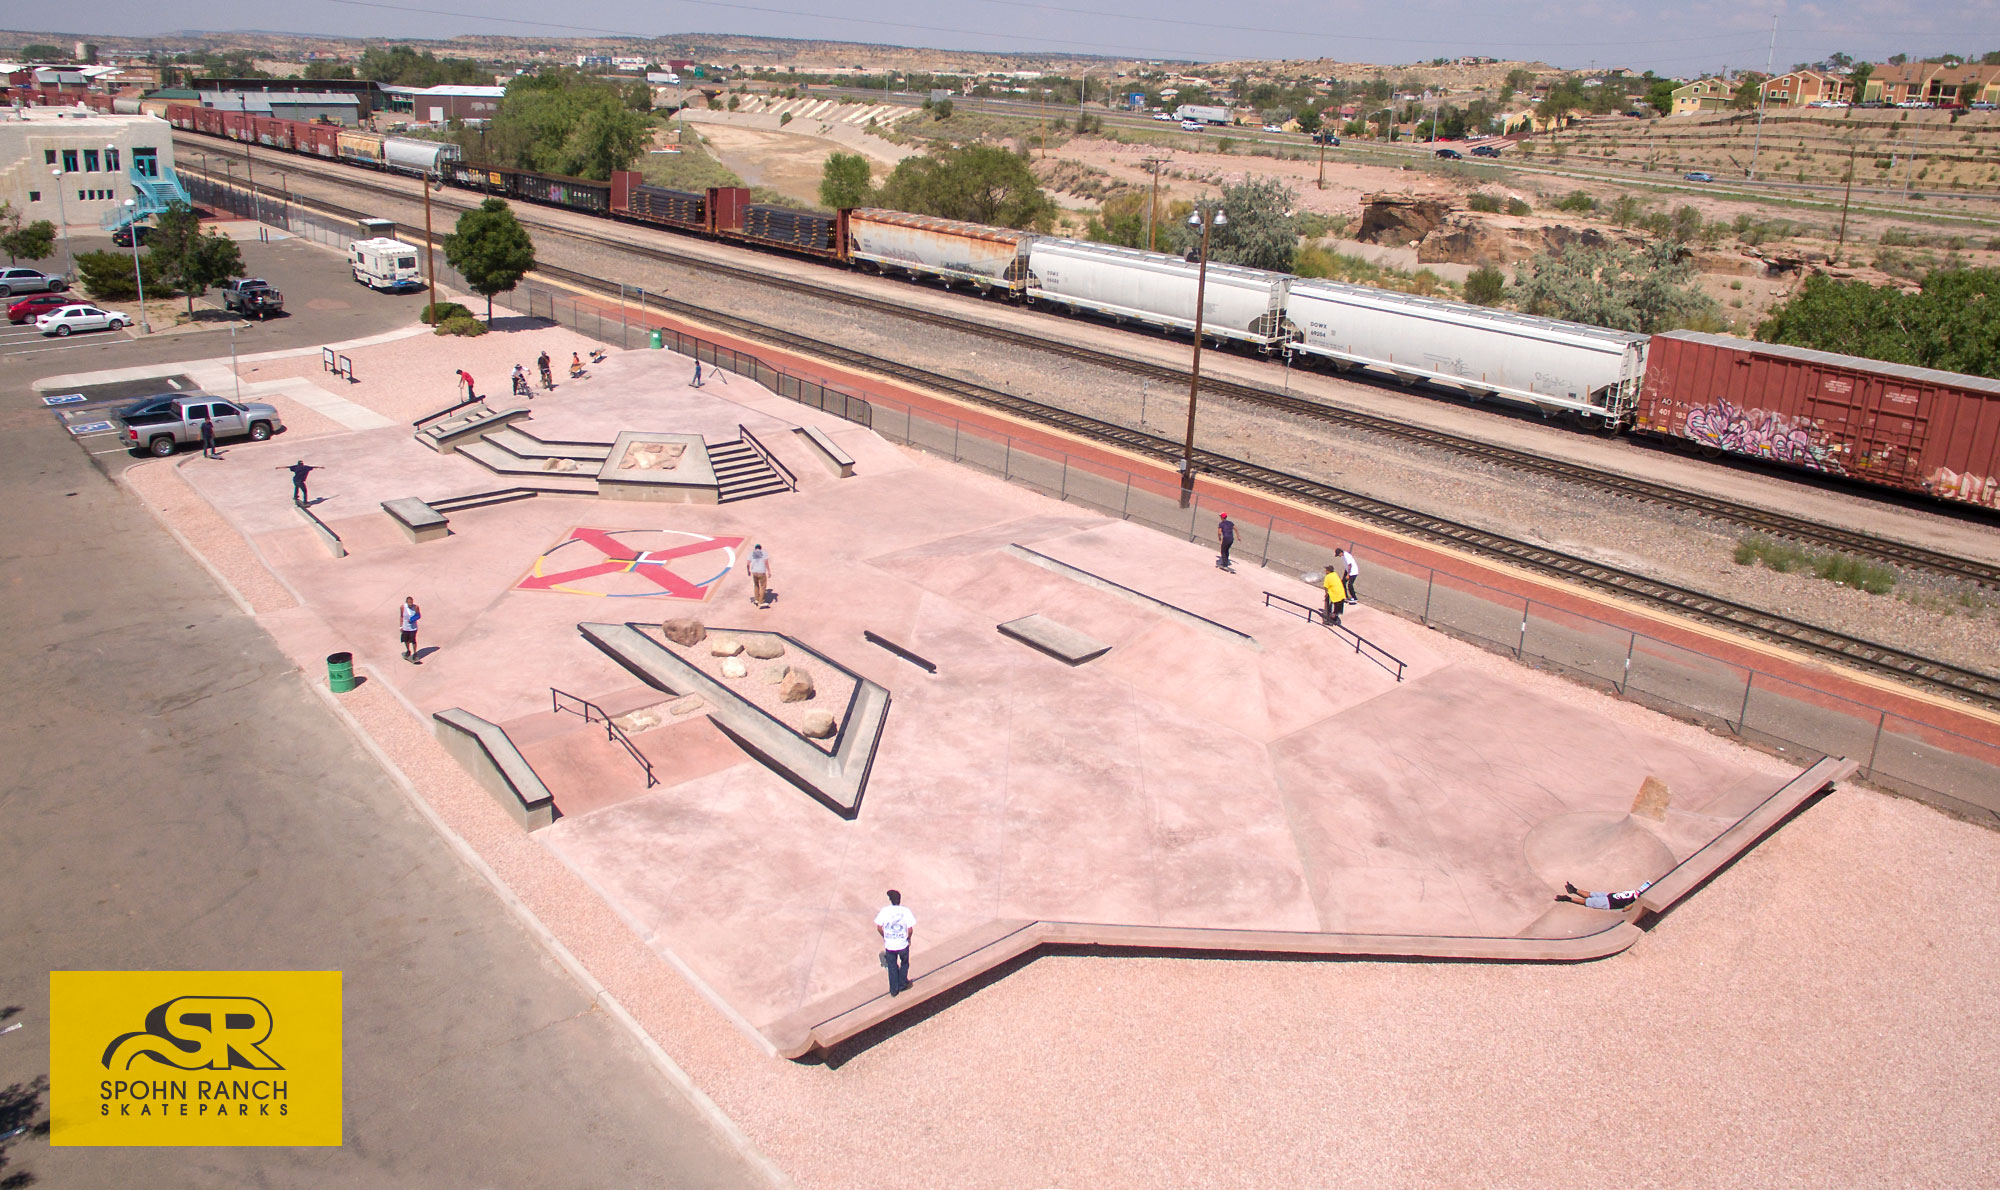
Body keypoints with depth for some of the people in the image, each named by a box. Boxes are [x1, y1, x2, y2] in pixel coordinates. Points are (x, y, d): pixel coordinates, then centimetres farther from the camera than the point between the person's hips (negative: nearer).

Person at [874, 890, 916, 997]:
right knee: (904, 963, 26)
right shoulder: (905, 911, -16)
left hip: (889, 945, 1)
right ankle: (902, 984, 38)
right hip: (903, 944, -1)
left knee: (892, 966, 19)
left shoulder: (885, 911, -13)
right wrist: (908, 938, 5)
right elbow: (910, 930, -15)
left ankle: (894, 990, 27)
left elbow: (879, 928, -6)